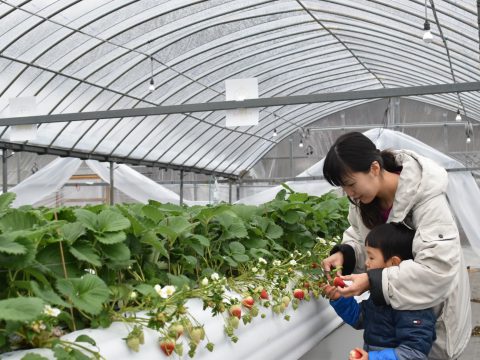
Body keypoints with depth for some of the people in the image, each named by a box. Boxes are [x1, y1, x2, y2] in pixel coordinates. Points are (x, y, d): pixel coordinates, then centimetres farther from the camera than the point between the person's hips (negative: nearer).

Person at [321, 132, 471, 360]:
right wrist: (344, 253, -17)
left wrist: (373, 281, -40)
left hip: (433, 308, -5)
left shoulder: (426, 196, -31)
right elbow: (360, 235, 5)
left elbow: (438, 266, -37)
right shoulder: (365, 196, -10)